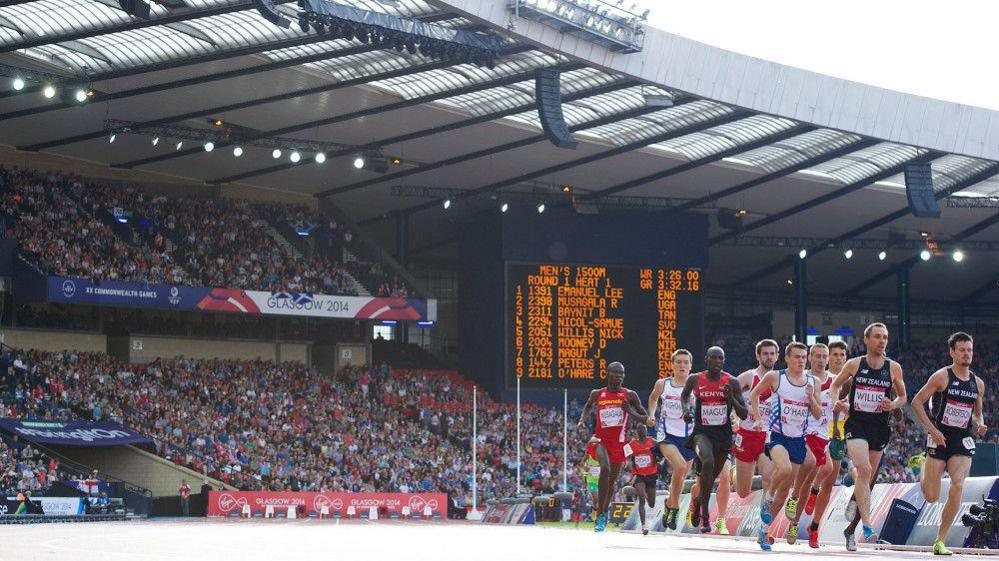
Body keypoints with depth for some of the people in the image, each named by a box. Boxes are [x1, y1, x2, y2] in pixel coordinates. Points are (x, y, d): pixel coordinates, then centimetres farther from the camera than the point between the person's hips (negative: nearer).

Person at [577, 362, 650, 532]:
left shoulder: (630, 396, -1)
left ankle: (604, 513, 38)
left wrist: (631, 412, -14)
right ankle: (600, 514, -26)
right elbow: (588, 407, 22)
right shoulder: (597, 394, 2)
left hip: (619, 443, 2)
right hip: (601, 440, -2)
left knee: (612, 479, 13)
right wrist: (582, 421, 2)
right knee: (605, 468, -28)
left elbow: (646, 420, 3)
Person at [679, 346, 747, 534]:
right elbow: (684, 395, 20)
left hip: (723, 434, 3)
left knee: (711, 476, 14)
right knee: (708, 463, -31)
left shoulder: (732, 382, -4)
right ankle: (705, 517, -28)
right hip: (701, 432, -2)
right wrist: (686, 409, 1)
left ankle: (697, 500, 49)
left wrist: (732, 397, -18)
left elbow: (744, 414, -2)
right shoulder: (695, 380, -3)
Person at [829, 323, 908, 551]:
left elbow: (903, 397, 15)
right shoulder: (854, 364, 2)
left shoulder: (894, 368, 4)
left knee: (868, 479, 8)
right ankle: (867, 527, -26)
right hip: (856, 423, -3)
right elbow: (835, 386, 16)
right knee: (864, 470, -23)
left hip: (880, 427, 3)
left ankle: (851, 528, 26)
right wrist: (837, 402, -4)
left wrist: (893, 405, -7)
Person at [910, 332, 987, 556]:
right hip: (939, 439, -3)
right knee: (931, 497, -3)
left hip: (963, 441, 3)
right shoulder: (942, 377, -6)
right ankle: (925, 471, 37)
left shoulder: (978, 384, 9)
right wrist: (932, 429, -14)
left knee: (957, 486, -18)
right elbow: (916, 402, -6)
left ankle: (940, 541, -9)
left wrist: (979, 426, 0)